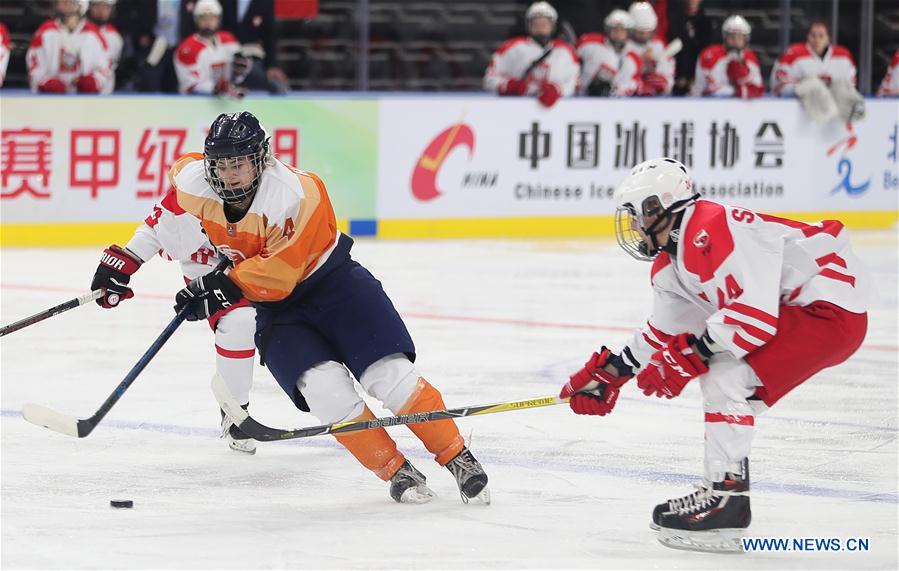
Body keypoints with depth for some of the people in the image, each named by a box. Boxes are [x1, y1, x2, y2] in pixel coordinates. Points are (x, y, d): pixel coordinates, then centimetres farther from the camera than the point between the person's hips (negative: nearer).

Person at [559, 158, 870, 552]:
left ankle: (726, 498, -15)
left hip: (832, 304, -11)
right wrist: (609, 373, 21)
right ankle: (721, 491, 20)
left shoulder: (714, 231, -22)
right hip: (794, 309, 11)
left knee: (727, 378, -18)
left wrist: (688, 357, -25)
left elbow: (756, 312, -27)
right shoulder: (670, 264, 11)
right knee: (717, 378, 14)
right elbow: (666, 332, 24)